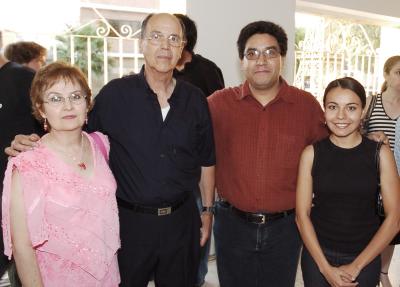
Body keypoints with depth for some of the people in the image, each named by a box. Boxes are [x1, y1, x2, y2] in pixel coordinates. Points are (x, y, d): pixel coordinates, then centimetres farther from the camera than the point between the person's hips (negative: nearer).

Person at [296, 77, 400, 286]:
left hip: (366, 257, 0)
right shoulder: (311, 154, -8)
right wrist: (325, 267, -10)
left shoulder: (380, 153, -8)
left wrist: (356, 266, -8)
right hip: (318, 254, 0)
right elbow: (302, 215, -5)